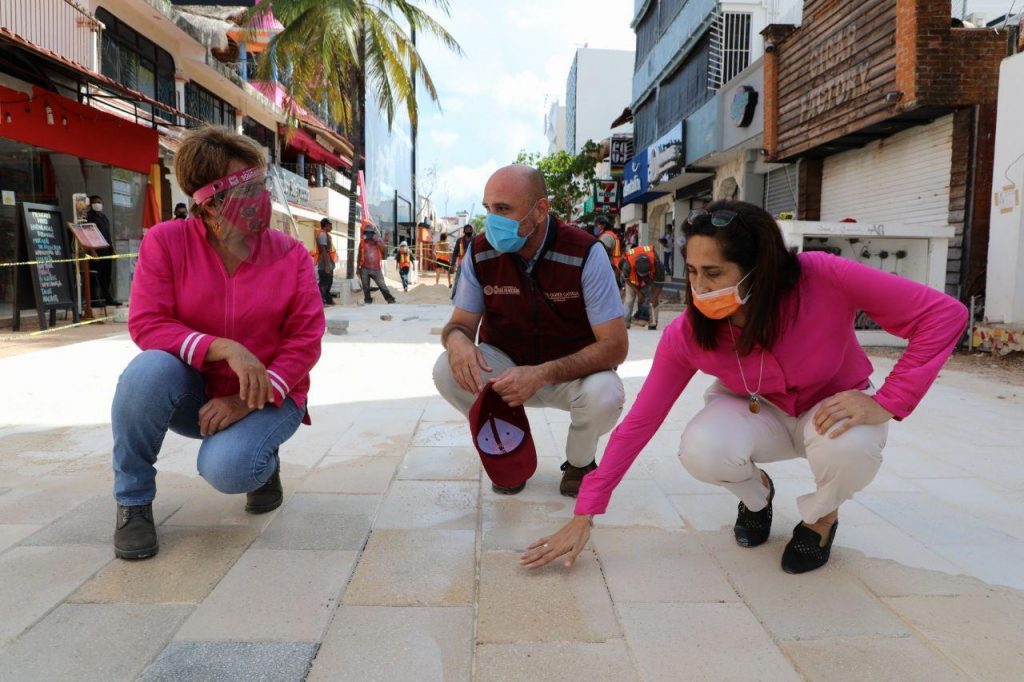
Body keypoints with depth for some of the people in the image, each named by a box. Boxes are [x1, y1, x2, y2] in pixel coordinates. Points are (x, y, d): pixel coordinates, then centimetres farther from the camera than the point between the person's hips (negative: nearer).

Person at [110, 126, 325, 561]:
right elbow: (146, 324, -16)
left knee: (227, 469, -31)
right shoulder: (166, 242, -9)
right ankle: (133, 501, -8)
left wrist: (249, 402, -22)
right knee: (150, 369, -32)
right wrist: (224, 349, -32)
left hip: (267, 396, -2)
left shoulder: (290, 254, -9)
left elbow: (306, 341, -12)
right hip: (193, 393, 2)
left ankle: (263, 461, 10)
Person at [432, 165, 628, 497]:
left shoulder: (585, 253, -22)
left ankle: (579, 462, 2)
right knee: (448, 370, -25)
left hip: (573, 372, -2)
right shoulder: (481, 252, -12)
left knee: (605, 394, -35)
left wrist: (542, 374, -37)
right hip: (506, 366, 3)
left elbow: (615, 346, -23)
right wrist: (457, 339, -33)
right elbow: (461, 322, -4)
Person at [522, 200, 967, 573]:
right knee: (701, 451, -32)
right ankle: (756, 494, 7)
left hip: (834, 407, -1)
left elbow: (945, 313, -25)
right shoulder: (687, 334, -25)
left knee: (849, 448, -37)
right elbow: (639, 422, -20)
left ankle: (822, 515, 1)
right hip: (755, 412, 1)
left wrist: (886, 403, -32)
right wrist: (584, 515, -21)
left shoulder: (823, 279, -32)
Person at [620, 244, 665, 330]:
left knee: (652, 300, -10)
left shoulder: (655, 262, -40)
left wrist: (655, 297, -20)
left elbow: (659, 282, -24)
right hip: (632, 280, 0)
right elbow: (626, 279, -18)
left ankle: (652, 325, -5)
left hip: (650, 280, 0)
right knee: (629, 299, -9)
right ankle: (624, 325, -6)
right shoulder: (628, 264, -41)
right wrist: (638, 292, -17)